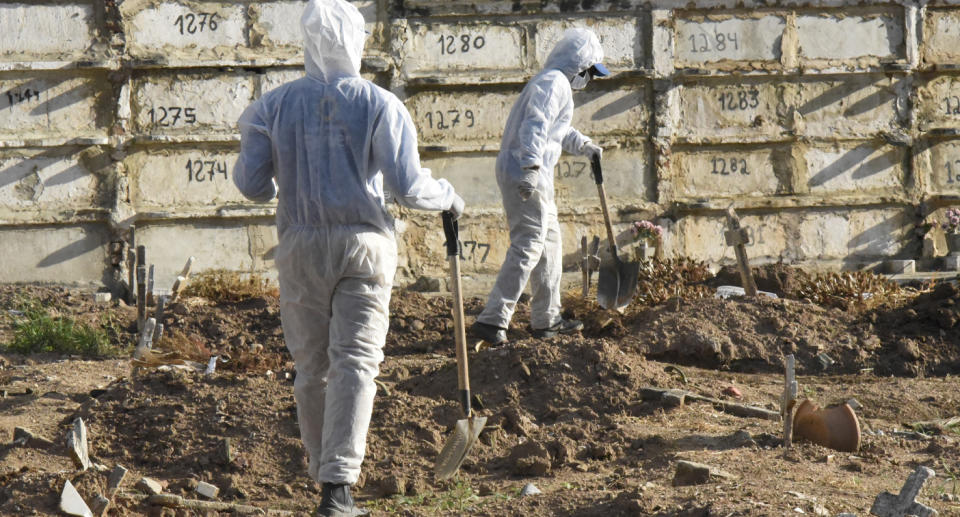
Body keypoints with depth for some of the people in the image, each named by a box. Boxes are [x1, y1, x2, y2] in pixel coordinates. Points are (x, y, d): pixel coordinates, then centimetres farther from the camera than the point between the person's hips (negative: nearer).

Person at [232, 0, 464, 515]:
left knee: (311, 365, 14)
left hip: (301, 245, 2)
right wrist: (447, 197, 10)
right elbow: (408, 186, -10)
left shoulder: (273, 106, 1)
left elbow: (252, 183, -2)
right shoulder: (381, 105, -4)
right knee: (354, 363, -5)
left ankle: (324, 471, 24)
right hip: (365, 245, -2)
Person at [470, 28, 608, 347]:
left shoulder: (552, 83, 23)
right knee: (528, 245, -13)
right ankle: (492, 320, -18)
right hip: (526, 175, -11)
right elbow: (535, 126, -26)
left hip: (528, 176, 11)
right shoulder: (554, 83, -11)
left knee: (550, 240, 18)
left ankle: (546, 319, 25)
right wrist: (531, 168, -35)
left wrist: (584, 146, 44)